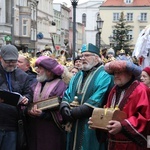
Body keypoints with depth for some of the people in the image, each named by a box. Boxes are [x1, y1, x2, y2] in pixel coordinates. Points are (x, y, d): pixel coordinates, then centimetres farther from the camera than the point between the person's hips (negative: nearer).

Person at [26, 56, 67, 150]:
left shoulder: (60, 85, -7)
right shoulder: (35, 84, 12)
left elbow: (60, 109, -12)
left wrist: (43, 114, -21)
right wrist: (30, 110, -12)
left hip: (52, 130, -5)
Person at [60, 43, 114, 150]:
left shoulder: (104, 76, -9)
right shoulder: (77, 76, 16)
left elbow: (95, 102, -19)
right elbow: (67, 95, 11)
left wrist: (73, 113, -20)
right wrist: (64, 108, -11)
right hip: (74, 125, 7)